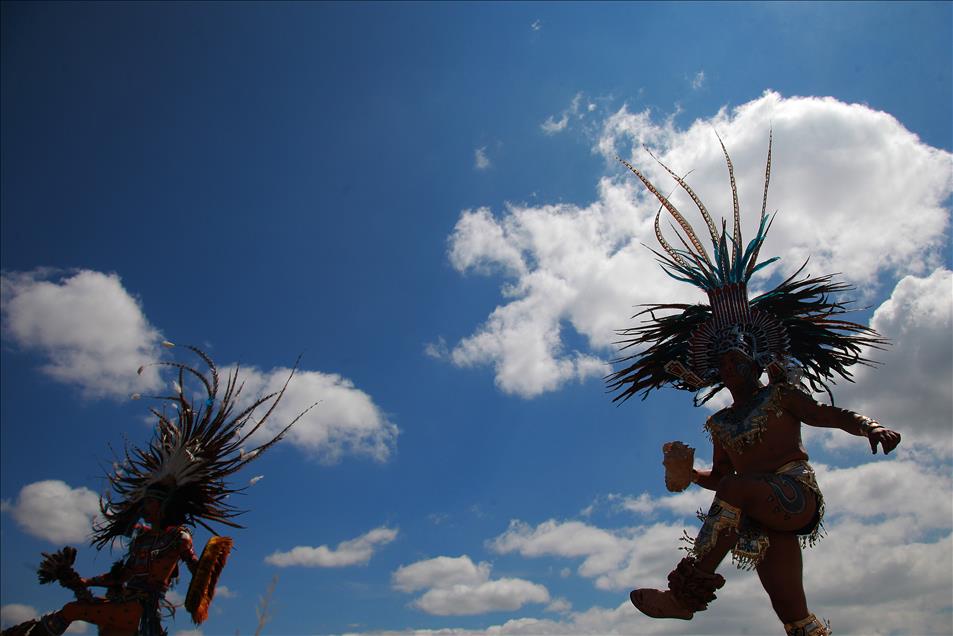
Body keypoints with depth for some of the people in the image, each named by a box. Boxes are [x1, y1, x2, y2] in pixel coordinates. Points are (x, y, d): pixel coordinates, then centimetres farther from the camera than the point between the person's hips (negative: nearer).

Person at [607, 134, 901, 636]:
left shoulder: (782, 394, 3)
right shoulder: (721, 424, 16)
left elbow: (835, 415, -8)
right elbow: (720, 475, 20)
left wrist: (873, 429, -29)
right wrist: (687, 473, 1)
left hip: (796, 497, -5)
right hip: (763, 517, 5)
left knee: (737, 487, -32)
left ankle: (686, 593, -27)